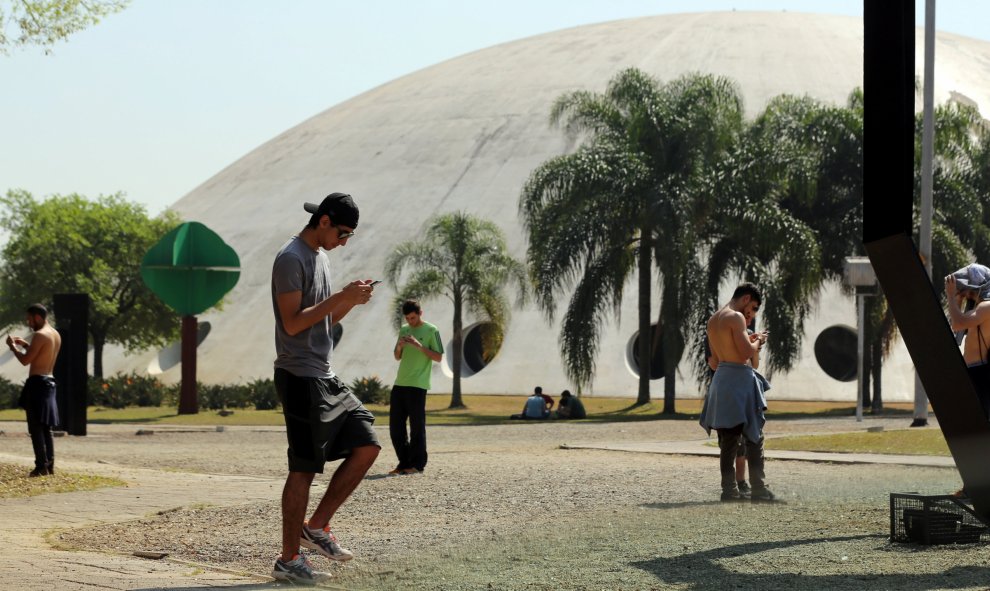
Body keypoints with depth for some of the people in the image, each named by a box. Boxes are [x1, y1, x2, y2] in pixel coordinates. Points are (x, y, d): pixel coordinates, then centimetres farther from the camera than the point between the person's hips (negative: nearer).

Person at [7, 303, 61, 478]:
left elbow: (25, 360, -16)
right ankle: (49, 464, 13)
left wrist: (12, 346, -1)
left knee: (36, 427, -7)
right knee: (45, 427, 14)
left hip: (37, 383, -9)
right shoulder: (56, 335, 14)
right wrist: (25, 344, 25)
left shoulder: (40, 335, -15)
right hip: (49, 382, 9)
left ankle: (41, 466, -10)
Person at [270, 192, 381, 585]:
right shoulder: (291, 259, -13)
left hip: (324, 376, 9)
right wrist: (341, 297, -19)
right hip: (300, 376, -9)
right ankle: (288, 560, 2)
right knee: (304, 468, -6)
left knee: (367, 446, 7)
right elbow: (293, 323, -19)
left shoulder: (321, 256, 17)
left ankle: (316, 527, 13)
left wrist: (352, 301, 2)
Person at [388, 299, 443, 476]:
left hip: (417, 385, -6)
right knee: (395, 425, 5)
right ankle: (404, 462, 13)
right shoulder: (404, 330, 15)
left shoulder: (431, 331, -3)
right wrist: (399, 346, -2)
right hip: (399, 383, 6)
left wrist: (419, 345, -17)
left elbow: (438, 357, -7)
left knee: (417, 425, -4)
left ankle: (417, 464, 2)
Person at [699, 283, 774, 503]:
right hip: (739, 378, -8)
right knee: (754, 437, -3)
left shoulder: (713, 320, 16)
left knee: (728, 439, 9)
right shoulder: (736, 317, -12)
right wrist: (758, 342, 1)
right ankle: (758, 490, -5)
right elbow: (745, 353, -19)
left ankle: (729, 489, 7)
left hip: (721, 378, 8)